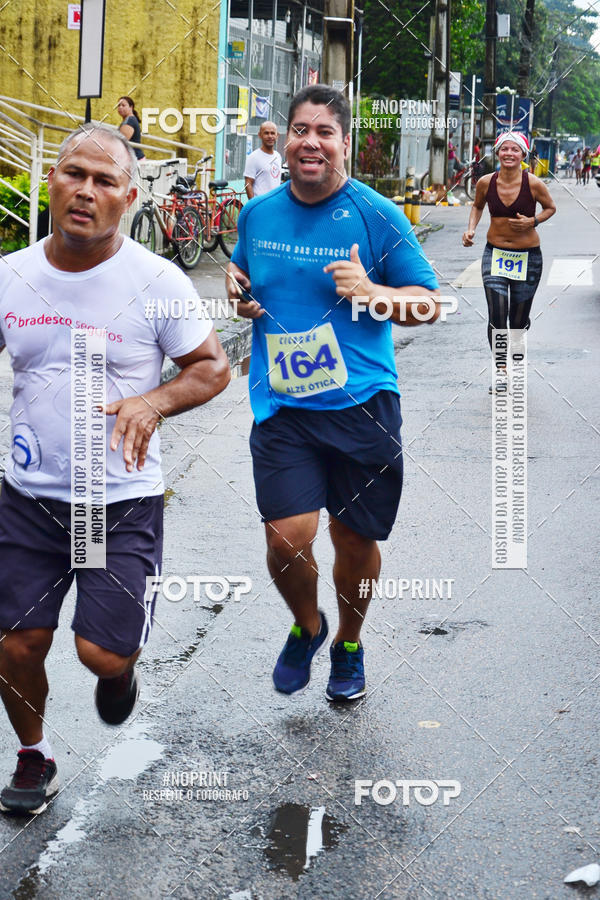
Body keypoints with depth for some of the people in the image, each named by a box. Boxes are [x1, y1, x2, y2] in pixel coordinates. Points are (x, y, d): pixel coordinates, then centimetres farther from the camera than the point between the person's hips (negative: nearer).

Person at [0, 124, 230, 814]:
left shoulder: (156, 282, -10)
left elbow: (212, 367, -3)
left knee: (103, 653, -7)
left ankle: (119, 668, 32)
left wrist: (152, 403, -21)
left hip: (123, 501, -3)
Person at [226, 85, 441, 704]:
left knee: (355, 540, 9)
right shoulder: (258, 214, 7)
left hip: (362, 404, -1)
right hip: (282, 405, 2)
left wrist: (373, 293, -18)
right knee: (286, 537, -11)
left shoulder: (377, 216, -3)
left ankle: (349, 643, 37)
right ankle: (306, 626, 22)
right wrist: (239, 293, 2)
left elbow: (428, 302, 0)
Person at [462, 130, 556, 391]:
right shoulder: (486, 183, -5)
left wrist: (532, 221, -14)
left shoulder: (533, 184, -12)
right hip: (495, 254, 1)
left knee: (519, 320, 9)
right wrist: (470, 229, -1)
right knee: (496, 317, -12)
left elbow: (550, 208, 5)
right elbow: (477, 206, 16)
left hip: (528, 257, -1)